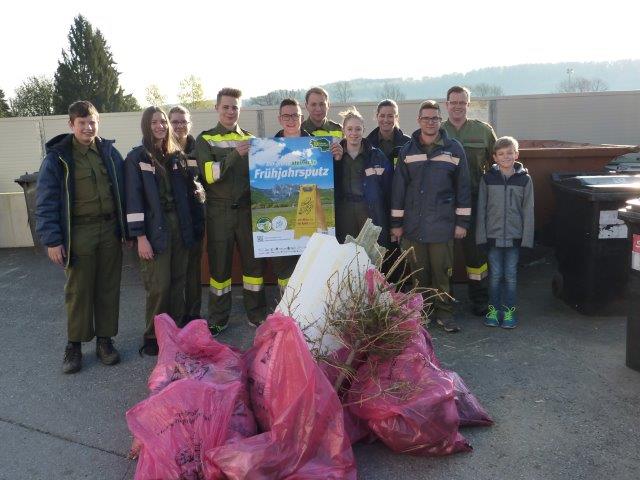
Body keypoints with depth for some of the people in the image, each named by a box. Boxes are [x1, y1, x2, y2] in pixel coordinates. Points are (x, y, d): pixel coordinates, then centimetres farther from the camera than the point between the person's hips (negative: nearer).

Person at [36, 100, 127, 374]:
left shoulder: (110, 153, 7)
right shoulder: (57, 157, -3)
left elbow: (122, 192, 11)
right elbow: (46, 202, -5)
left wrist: (124, 228, 7)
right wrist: (52, 240, -10)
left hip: (110, 230, 3)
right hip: (79, 233, -3)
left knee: (109, 288, 9)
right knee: (78, 291, 4)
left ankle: (105, 339, 22)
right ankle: (74, 344, 18)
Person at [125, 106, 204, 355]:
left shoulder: (177, 155, 12)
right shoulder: (137, 157, -2)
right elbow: (133, 198, -7)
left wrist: (193, 226, 8)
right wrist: (140, 236, -13)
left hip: (179, 226, 4)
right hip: (155, 229, -4)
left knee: (178, 282, 7)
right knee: (159, 286, -6)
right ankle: (152, 337, 10)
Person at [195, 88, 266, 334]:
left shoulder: (250, 138, 13)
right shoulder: (205, 140, 3)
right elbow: (209, 174, -12)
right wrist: (235, 154, -23)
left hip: (247, 209, 2)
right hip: (219, 211, -2)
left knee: (254, 260, 6)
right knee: (219, 264, 5)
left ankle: (257, 314, 20)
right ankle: (218, 318, 17)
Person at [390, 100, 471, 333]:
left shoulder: (454, 148, 2)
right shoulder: (407, 150, 6)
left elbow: (462, 186, 2)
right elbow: (398, 187, 7)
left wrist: (462, 221, -1)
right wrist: (396, 222, 4)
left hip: (442, 223, -2)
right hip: (413, 224, 2)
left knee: (441, 270, 2)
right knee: (419, 271, 9)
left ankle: (444, 312, 15)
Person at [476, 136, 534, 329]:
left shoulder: (524, 179, -1)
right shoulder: (488, 178, 0)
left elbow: (528, 210, 0)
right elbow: (481, 209, 1)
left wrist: (527, 238, -4)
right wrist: (481, 235, -3)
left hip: (514, 235, 0)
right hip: (493, 235, 0)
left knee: (510, 275, 7)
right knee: (495, 275, 8)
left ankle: (509, 311, 19)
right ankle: (493, 310, 20)